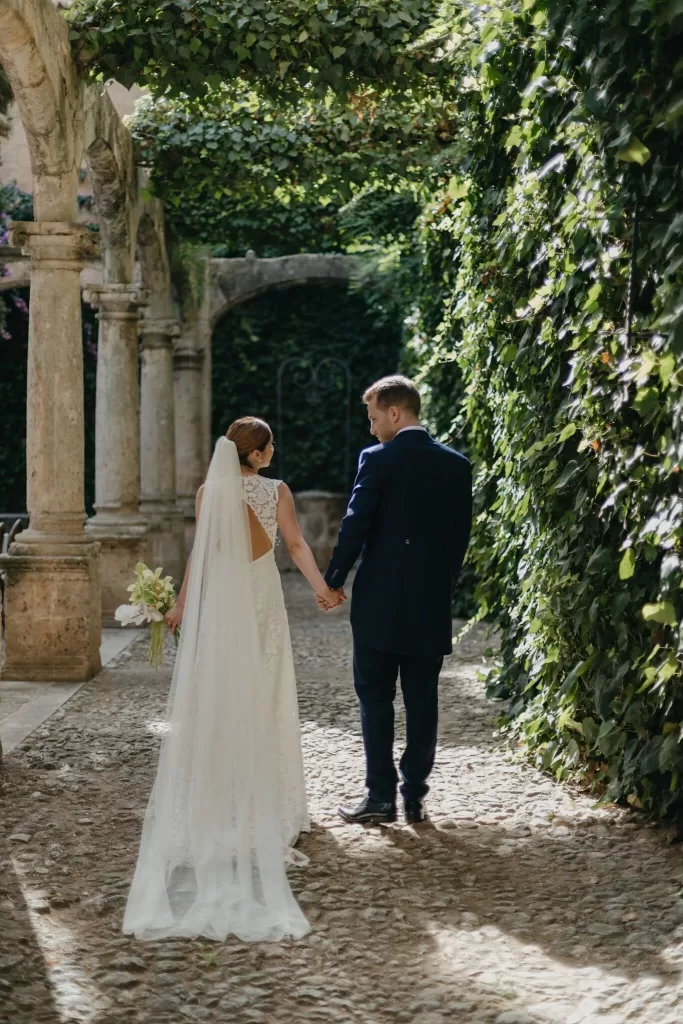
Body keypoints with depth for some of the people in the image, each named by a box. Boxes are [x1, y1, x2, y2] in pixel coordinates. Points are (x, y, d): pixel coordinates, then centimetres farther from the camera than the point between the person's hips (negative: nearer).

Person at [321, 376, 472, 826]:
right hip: (433, 603, 4)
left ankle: (381, 797, 4)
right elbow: (461, 534, 8)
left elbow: (355, 525, -11)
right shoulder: (457, 464, 5)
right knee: (422, 701, 9)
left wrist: (334, 581, 1)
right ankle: (415, 797, 12)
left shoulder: (378, 460, -10)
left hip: (380, 602, -4)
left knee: (376, 699, 4)